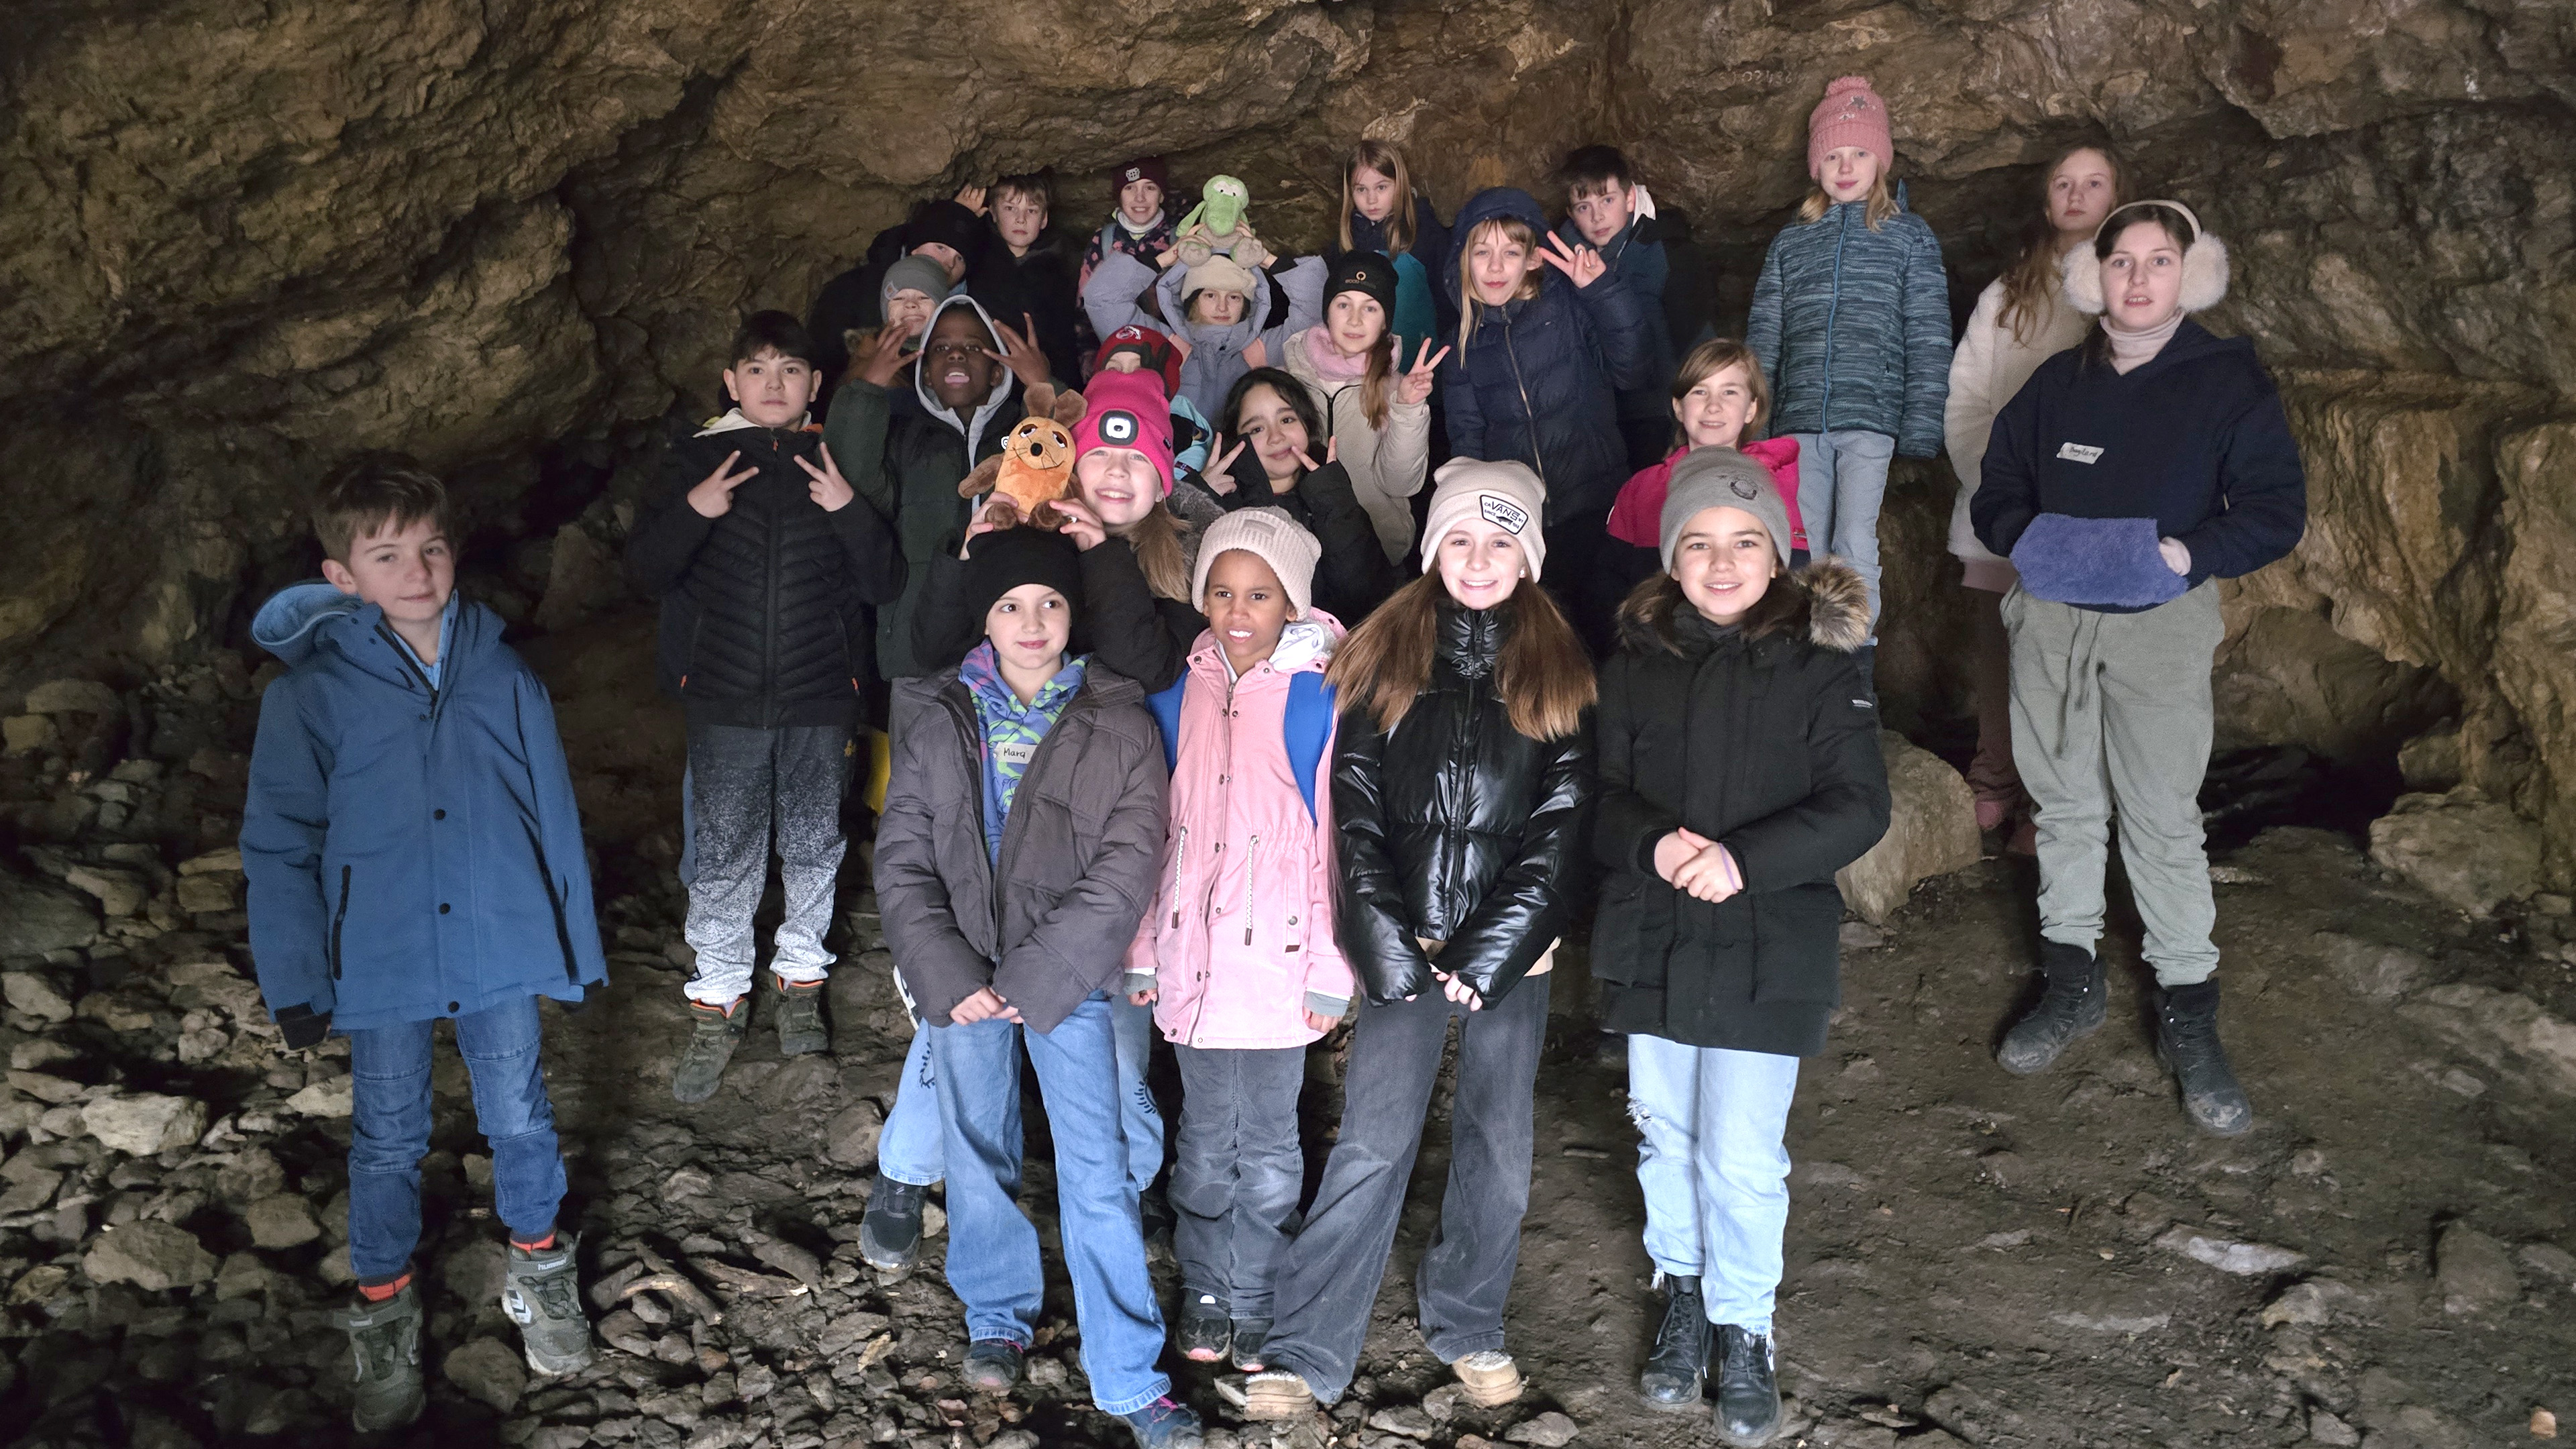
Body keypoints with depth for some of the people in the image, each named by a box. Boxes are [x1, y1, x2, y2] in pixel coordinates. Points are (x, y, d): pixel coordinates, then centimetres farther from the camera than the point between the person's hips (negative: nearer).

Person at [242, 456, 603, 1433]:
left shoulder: (503, 676, -5)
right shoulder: (311, 693, -10)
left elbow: (554, 812, 3)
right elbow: (278, 846, -3)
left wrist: (575, 941, 5)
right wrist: (294, 981, -5)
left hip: (503, 949, 1)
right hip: (381, 962, -1)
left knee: (519, 1121, 15)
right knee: (389, 1142, 14)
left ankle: (537, 1269, 39)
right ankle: (383, 1312, 35)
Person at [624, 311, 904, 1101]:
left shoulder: (840, 464, 3)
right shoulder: (699, 459, 4)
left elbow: (886, 584, -1)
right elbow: (645, 571, 2)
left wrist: (851, 511, -16)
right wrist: (692, 512, -14)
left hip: (822, 695, 1)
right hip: (727, 695, 0)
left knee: (814, 844, 11)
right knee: (722, 854, 3)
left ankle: (801, 978, 30)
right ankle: (717, 1005, 15)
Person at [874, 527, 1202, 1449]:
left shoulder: (1119, 724, -5)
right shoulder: (937, 718, 1)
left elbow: (1127, 866, -9)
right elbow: (902, 856, 0)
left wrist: (1036, 978, -14)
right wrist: (947, 976, -11)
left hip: (1067, 979, -2)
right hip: (962, 979, 2)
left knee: (1097, 1173, -2)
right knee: (977, 1153, 14)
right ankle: (998, 1315, 37)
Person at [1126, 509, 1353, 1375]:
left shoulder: (1318, 702, -7)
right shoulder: (1177, 696, 3)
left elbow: (1336, 842, -5)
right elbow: (1153, 832, 8)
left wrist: (1329, 973, -7)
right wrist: (1143, 954, 8)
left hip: (1276, 959, -3)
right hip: (1192, 956, 3)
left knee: (1267, 1147, 8)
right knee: (1205, 1140, 13)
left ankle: (1255, 1306, 26)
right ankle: (1205, 1294, 30)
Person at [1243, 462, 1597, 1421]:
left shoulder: (1559, 671, 4)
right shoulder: (1384, 656, 4)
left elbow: (1563, 825, -2)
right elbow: (1354, 805, -1)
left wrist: (1495, 948, -10)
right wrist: (1383, 934, -10)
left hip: (1511, 946, 1)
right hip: (1406, 939, -1)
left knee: (1498, 1146, 10)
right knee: (1373, 1143, -4)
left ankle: (1468, 1327, 29)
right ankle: (1306, 1354, 2)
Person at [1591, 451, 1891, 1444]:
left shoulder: (1818, 666, -6)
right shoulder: (1635, 663, 0)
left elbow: (1859, 806, -11)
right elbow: (1598, 795, 1)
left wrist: (1743, 860, -23)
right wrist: (1653, 846, -20)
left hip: (1770, 951, -3)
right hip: (1652, 941, 3)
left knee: (1743, 1158, -1)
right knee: (1666, 1137, 17)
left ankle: (1744, 1333, 23)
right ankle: (1683, 1296, 40)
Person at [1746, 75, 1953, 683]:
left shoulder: (1909, 237, 8)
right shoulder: (1791, 242, 16)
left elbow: (1928, 337, 3)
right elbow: (1763, 336, 15)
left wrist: (1920, 426, -6)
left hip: (1870, 414, -3)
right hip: (1800, 420, 3)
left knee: (1855, 546, -12)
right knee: (1806, 553, 3)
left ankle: (1857, 670, -4)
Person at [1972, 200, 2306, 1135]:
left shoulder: (2228, 381, -2)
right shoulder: (2058, 382, 9)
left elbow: (2276, 511, -3)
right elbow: (1996, 491, 14)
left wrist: (2190, 552, -20)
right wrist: (2027, 536, -8)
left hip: (2161, 627, -3)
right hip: (2049, 620, 4)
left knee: (2162, 820, -2)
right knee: (2063, 804, 11)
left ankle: (2189, 1015, 11)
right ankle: (2071, 982, 26)